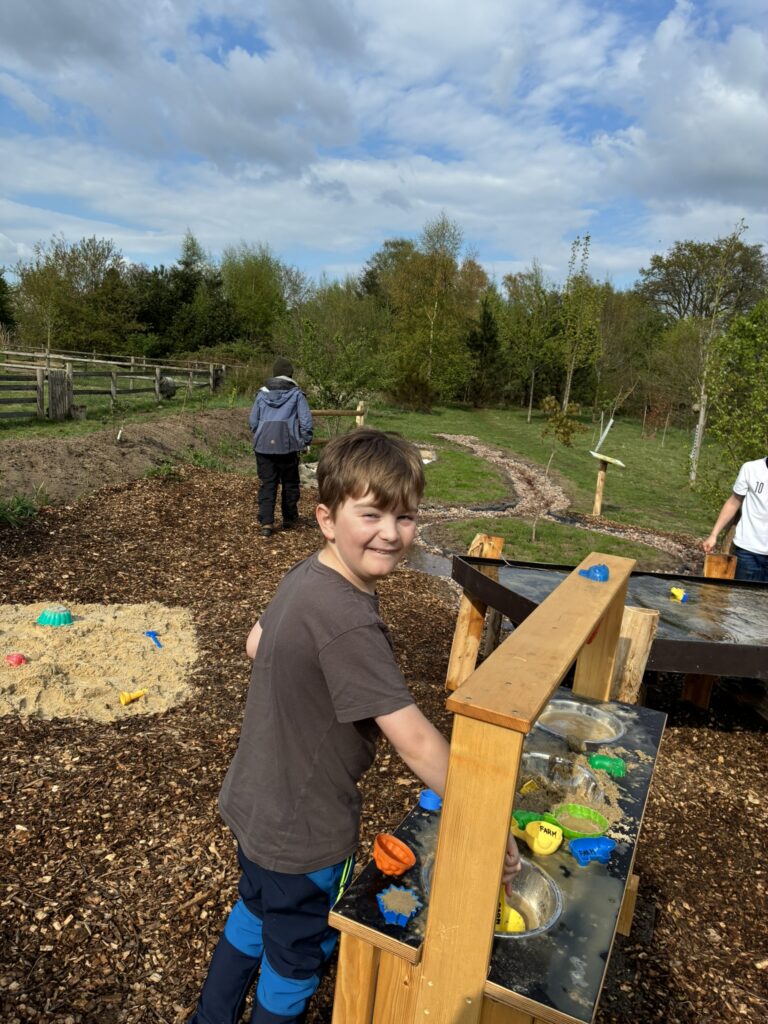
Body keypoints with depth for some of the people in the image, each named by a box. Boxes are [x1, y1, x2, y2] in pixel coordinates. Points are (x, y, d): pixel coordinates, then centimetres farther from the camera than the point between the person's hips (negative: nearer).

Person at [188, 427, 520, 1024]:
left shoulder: (307, 575, -7)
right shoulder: (349, 623, -35)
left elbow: (256, 644, 10)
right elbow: (417, 744, -33)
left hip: (257, 802, 9)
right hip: (303, 831, -8)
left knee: (255, 914, 33)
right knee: (298, 957, 21)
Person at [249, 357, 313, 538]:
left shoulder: (262, 393, 9)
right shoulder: (296, 394, 1)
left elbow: (252, 421, 12)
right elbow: (306, 420, -5)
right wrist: (306, 441, 7)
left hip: (263, 445, 2)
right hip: (288, 445, -2)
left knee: (267, 484, 4)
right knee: (290, 483, 14)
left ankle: (266, 523, -4)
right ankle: (289, 520, 23)